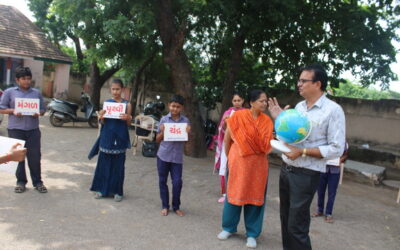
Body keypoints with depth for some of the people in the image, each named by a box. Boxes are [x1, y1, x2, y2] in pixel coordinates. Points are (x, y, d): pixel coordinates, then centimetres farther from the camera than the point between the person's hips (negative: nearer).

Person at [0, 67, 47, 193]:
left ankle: (37, 182, 14)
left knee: (35, 156, 3)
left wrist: (38, 113, -10)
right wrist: (13, 111, -13)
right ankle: (21, 182, 18)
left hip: (33, 130, 1)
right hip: (16, 129, -1)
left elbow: (43, 109, 12)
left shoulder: (37, 93, 9)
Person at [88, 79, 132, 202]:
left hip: (120, 139, -2)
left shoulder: (127, 104, -3)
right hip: (107, 137, 2)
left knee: (118, 166, 6)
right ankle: (101, 188, 23)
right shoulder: (107, 102, 2)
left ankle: (117, 191, 18)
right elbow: (103, 122, 4)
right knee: (103, 163, 9)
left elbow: (129, 124, 1)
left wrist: (127, 119, -20)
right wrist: (101, 117, -17)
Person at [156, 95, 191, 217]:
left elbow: (187, 140, 5)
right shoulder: (164, 119, -2)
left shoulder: (185, 121, 0)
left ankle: (176, 207, 19)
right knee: (162, 181, 9)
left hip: (177, 157, 0)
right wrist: (162, 132, -15)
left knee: (177, 182, 0)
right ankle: (165, 206, 25)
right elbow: (158, 140, 3)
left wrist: (188, 132, -13)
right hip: (163, 155, 1)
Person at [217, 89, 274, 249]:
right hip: (238, 162, -2)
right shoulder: (238, 116, -9)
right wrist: (229, 157, 8)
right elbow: (227, 138, 1)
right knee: (234, 193, 9)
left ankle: (252, 233, 21)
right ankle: (228, 228, 27)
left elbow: (268, 143, 2)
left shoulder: (267, 121, 0)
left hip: (258, 164, 2)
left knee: (255, 196, 7)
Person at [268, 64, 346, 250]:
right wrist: (279, 119, 4)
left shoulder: (333, 110, -13)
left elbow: (336, 149, -16)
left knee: (296, 225, 0)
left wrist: (303, 152, -22)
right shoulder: (299, 106, 8)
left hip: (307, 174, -7)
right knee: (286, 218, 18)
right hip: (286, 169, 7)